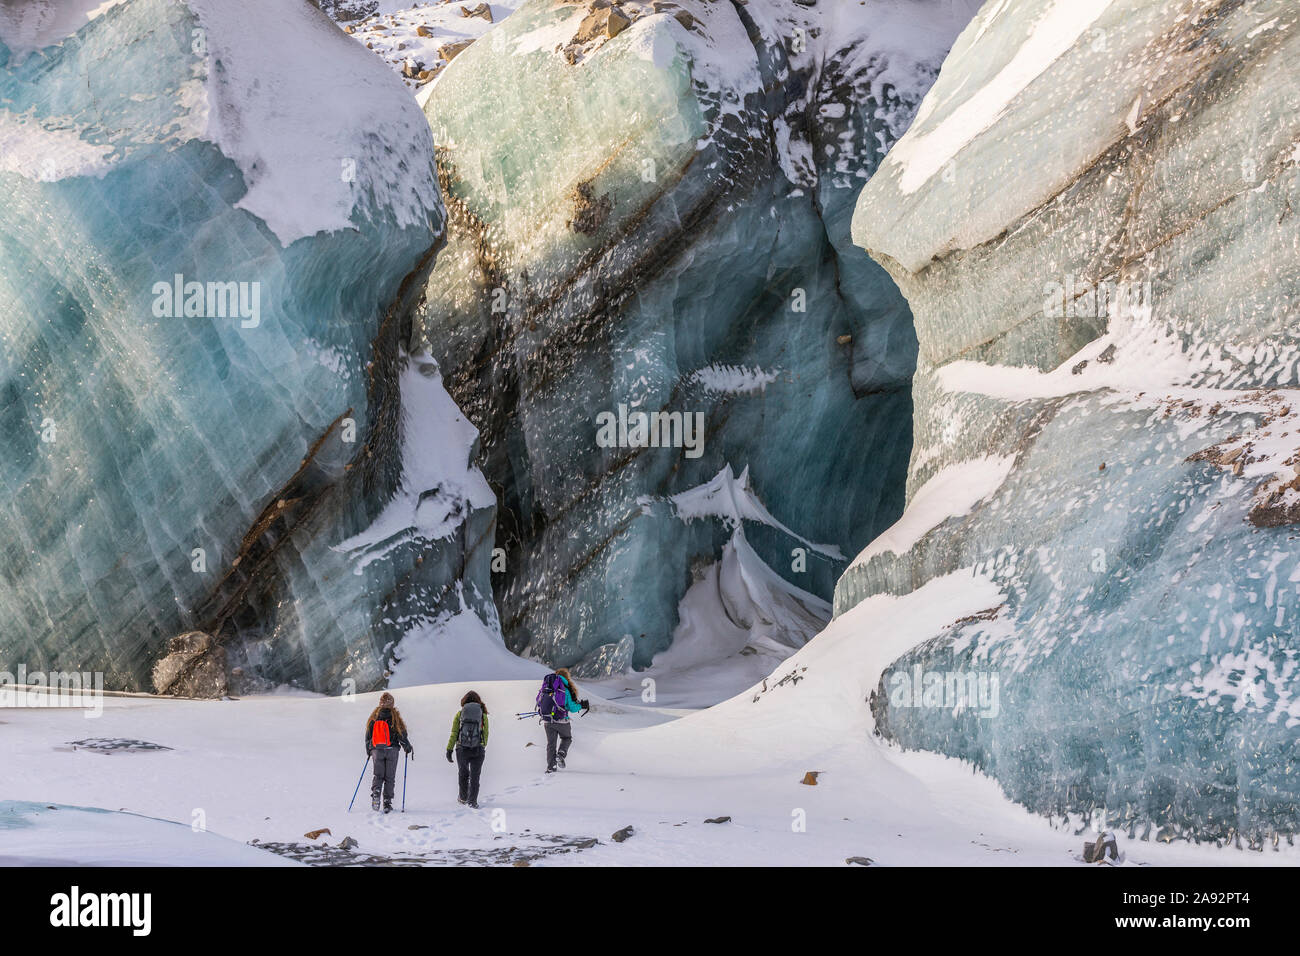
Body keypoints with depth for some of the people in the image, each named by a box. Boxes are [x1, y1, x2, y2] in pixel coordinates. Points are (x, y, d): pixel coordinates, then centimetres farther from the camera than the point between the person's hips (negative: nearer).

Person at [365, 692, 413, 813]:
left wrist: (369, 751, 23)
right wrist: (408, 748, 8)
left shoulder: (374, 717, 5)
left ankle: (375, 793, -18)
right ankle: (387, 803, -2)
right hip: (391, 749, -2)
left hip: (377, 750, 2)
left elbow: (368, 735, 11)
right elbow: (401, 735, -5)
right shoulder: (395, 717, -5)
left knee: (378, 775, 10)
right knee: (389, 777, 3)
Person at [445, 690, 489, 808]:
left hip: (462, 749, 1)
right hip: (478, 750, -1)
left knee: (463, 773, 19)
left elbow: (454, 734, 1)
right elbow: (485, 734, 8)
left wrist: (449, 750, 3)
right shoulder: (483, 715, 4)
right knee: (475, 776, 7)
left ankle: (463, 798, 29)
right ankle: (472, 801, -1)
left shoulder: (459, 714, 4)